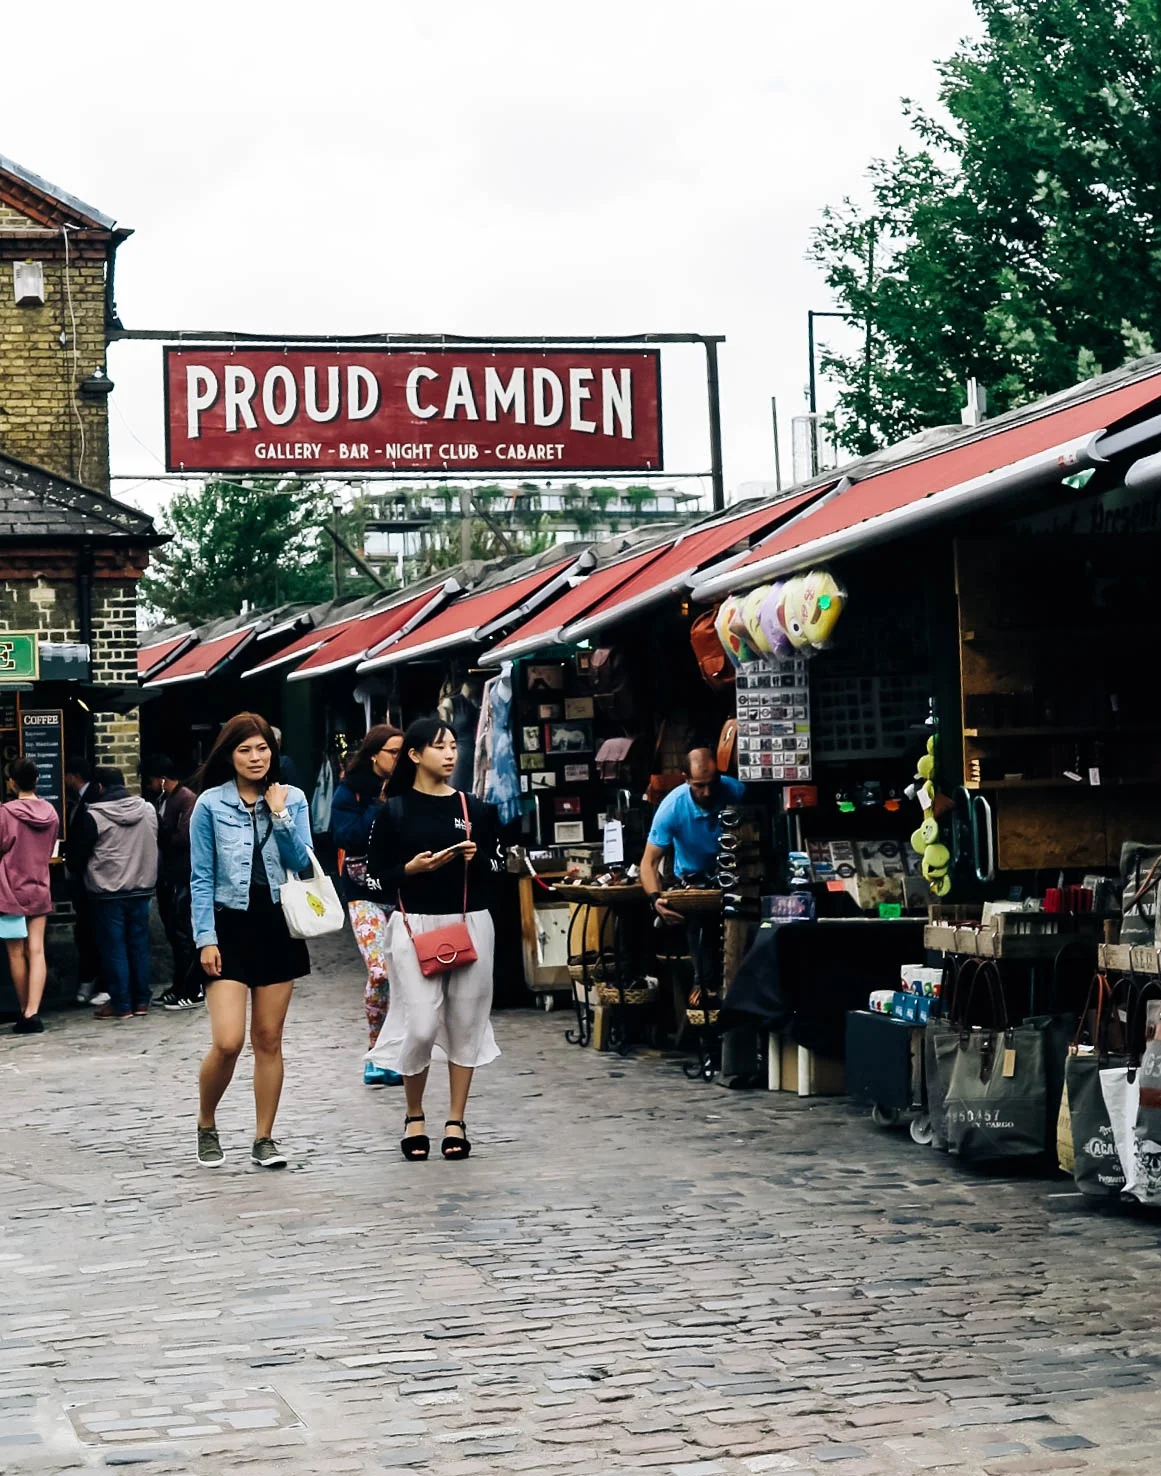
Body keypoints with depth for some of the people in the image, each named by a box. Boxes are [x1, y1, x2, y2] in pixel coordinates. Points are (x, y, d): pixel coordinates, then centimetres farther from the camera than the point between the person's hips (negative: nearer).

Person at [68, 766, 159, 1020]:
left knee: (114, 949, 2)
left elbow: (76, 856, -5)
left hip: (108, 893, -5)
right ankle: (142, 1000, 16)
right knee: (139, 945, 12)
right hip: (142, 889, 5)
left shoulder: (92, 816, -12)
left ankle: (121, 1004, 5)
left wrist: (79, 871, 15)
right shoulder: (148, 810, 3)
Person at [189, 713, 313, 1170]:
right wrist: (206, 939, -7)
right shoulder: (210, 804, -3)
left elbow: (302, 865, -3)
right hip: (229, 927, -2)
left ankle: (264, 1139, 16)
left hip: (278, 926, 2)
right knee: (228, 1042, -10)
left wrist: (280, 816, -12)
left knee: (268, 1040, 7)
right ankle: (206, 1126, 14)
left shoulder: (292, 798, 4)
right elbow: (201, 878, -2)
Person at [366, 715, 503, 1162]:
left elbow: (496, 869, 13)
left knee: (465, 1024, 4)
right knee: (421, 1026, -9)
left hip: (470, 923, 3)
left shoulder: (473, 807, 8)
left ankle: (456, 1121, 15)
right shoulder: (394, 811, 1)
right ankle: (414, 1116, 13)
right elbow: (375, 880, 1)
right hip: (415, 925, -3)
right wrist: (412, 868, -15)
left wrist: (476, 858, -7)